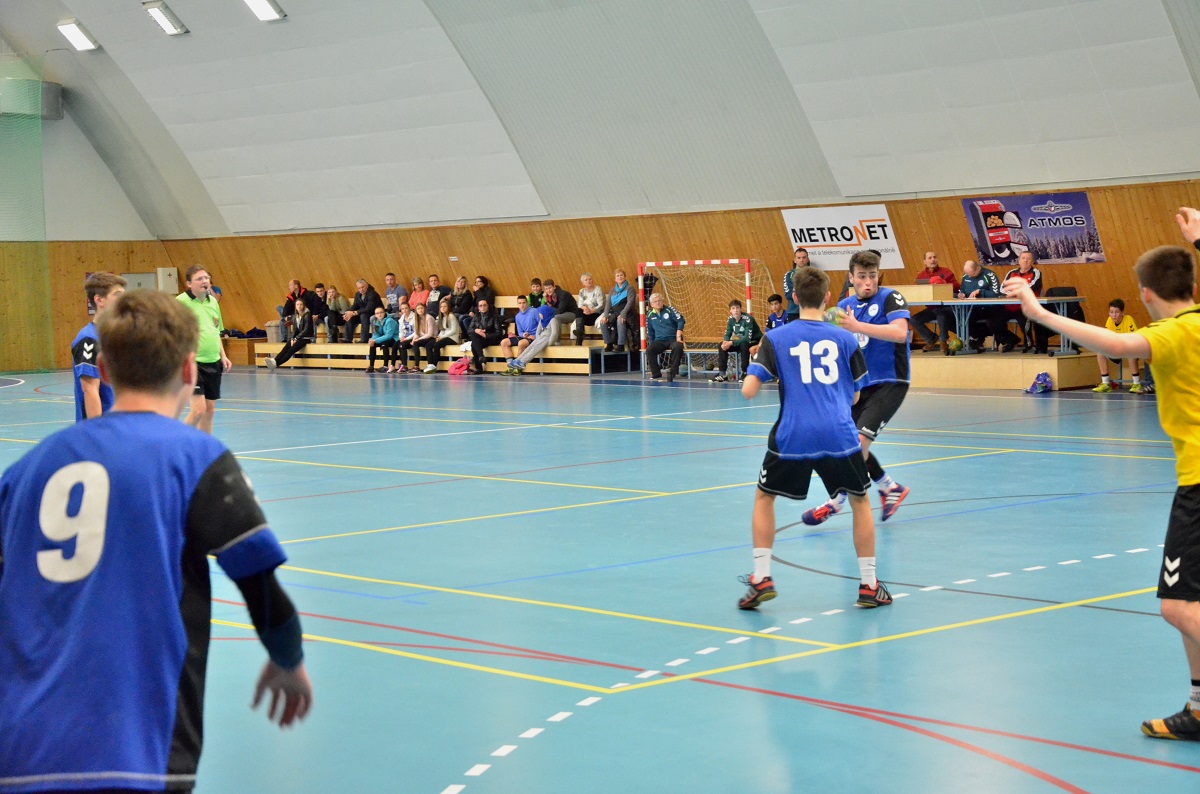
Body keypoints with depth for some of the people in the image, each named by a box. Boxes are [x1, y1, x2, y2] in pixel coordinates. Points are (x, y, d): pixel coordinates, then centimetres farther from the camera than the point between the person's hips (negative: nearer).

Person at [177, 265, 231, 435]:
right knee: (199, 409, -13)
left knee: (210, 409, 9)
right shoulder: (181, 301, -10)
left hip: (213, 363, 7)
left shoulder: (213, 302, 13)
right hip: (193, 363, -7)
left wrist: (223, 356, 16)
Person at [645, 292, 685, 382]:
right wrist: (651, 344, 11)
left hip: (673, 339, -2)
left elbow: (680, 320, -8)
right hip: (659, 341, 3)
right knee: (649, 350, -28)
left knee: (678, 347, -37)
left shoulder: (670, 309, 1)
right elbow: (650, 333, 20)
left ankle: (672, 371, -33)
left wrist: (678, 336, -17)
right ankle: (656, 374, -23)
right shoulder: (650, 315, 11)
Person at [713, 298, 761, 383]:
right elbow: (727, 334, 0)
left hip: (755, 341, -7)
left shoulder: (748, 319, -26)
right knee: (722, 346, -8)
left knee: (744, 345, -38)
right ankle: (722, 374, -7)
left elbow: (747, 338, -32)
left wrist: (731, 343, -35)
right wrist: (725, 342, -24)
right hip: (742, 342, 7)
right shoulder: (731, 319, -6)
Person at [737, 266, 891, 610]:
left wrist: (754, 363, 18)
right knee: (860, 501, 20)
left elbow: (748, 391, -2)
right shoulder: (845, 339, 7)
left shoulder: (775, 339, 3)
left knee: (764, 497, 21)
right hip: (839, 436, 1)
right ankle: (869, 585, 18)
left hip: (791, 437, 0)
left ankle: (761, 578, 11)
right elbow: (855, 397, 14)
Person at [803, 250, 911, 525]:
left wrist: (856, 326, -33)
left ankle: (837, 502, -9)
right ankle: (890, 488, 25)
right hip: (859, 385, 7)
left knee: (860, 440, -17)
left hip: (888, 383, -7)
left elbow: (900, 333, -28)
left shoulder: (890, 298, -10)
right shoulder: (845, 306, 8)